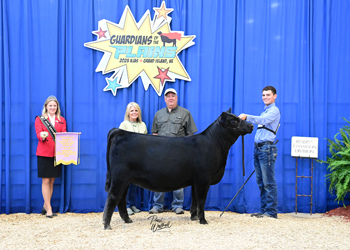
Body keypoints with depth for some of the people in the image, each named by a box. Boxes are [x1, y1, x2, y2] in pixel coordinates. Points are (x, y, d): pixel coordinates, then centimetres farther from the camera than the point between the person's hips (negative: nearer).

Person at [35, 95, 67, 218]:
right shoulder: (39, 119, 7)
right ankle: (49, 209, 0)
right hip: (44, 153, -3)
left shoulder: (61, 120, 15)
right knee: (45, 181, -3)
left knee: (52, 181, 7)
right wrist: (42, 136, -29)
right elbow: (38, 134, -6)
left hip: (57, 153, 3)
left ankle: (45, 206, 19)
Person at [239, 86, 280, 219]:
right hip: (258, 148, 9)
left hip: (267, 148, -9)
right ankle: (263, 210, 15)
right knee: (261, 182, 10)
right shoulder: (265, 111, 23)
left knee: (268, 182, -9)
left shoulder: (274, 110, -6)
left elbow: (263, 120, -24)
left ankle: (271, 211, -6)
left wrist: (247, 117, -36)